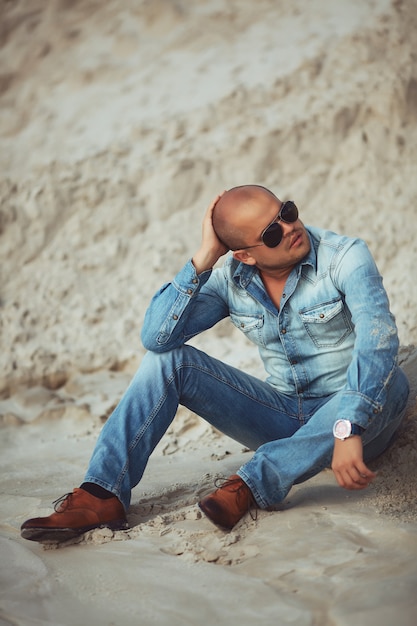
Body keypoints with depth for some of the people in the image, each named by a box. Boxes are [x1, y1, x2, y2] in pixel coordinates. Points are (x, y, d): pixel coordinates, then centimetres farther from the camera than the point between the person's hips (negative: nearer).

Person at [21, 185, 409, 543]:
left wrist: (346, 430, -45)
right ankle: (104, 495, -21)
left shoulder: (344, 257, -15)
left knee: (388, 385, -39)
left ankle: (251, 486, -39)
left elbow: (378, 337, -32)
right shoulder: (231, 282, -4)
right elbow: (155, 337, -15)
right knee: (167, 360, -10)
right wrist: (203, 257, -22)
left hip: (358, 415, -3)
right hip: (285, 420, 3)